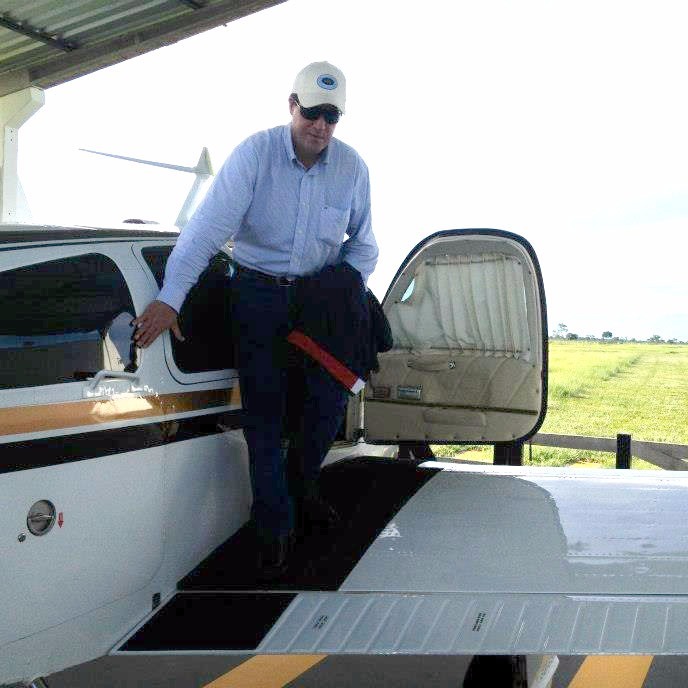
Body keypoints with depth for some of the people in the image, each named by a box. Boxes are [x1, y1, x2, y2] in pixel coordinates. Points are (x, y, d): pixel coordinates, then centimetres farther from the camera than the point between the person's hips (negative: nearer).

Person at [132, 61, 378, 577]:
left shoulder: (352, 167, -3)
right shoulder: (255, 153, -14)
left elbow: (362, 241, 11)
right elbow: (210, 225, -23)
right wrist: (170, 297, -32)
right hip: (258, 292, -3)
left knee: (331, 395, -3)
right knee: (264, 412, -2)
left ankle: (306, 485, 29)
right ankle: (276, 528, 11)